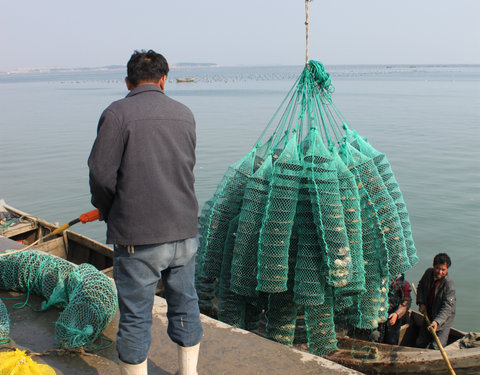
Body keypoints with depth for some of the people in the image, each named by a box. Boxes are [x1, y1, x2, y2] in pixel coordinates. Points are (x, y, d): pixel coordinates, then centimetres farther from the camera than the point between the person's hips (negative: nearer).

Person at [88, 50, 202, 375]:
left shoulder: (117, 113, -7)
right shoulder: (185, 114, 8)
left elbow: (102, 174, -11)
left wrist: (109, 213, 7)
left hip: (138, 237, -5)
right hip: (183, 229, 5)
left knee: (135, 318, 7)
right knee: (185, 306, 19)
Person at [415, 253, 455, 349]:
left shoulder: (449, 284, -26)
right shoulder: (428, 273, -8)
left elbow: (447, 307, -29)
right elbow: (421, 286, 11)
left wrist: (437, 321, -42)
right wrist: (421, 303, -2)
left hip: (444, 318, -5)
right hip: (429, 315, 5)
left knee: (436, 347, -9)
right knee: (420, 343, 12)